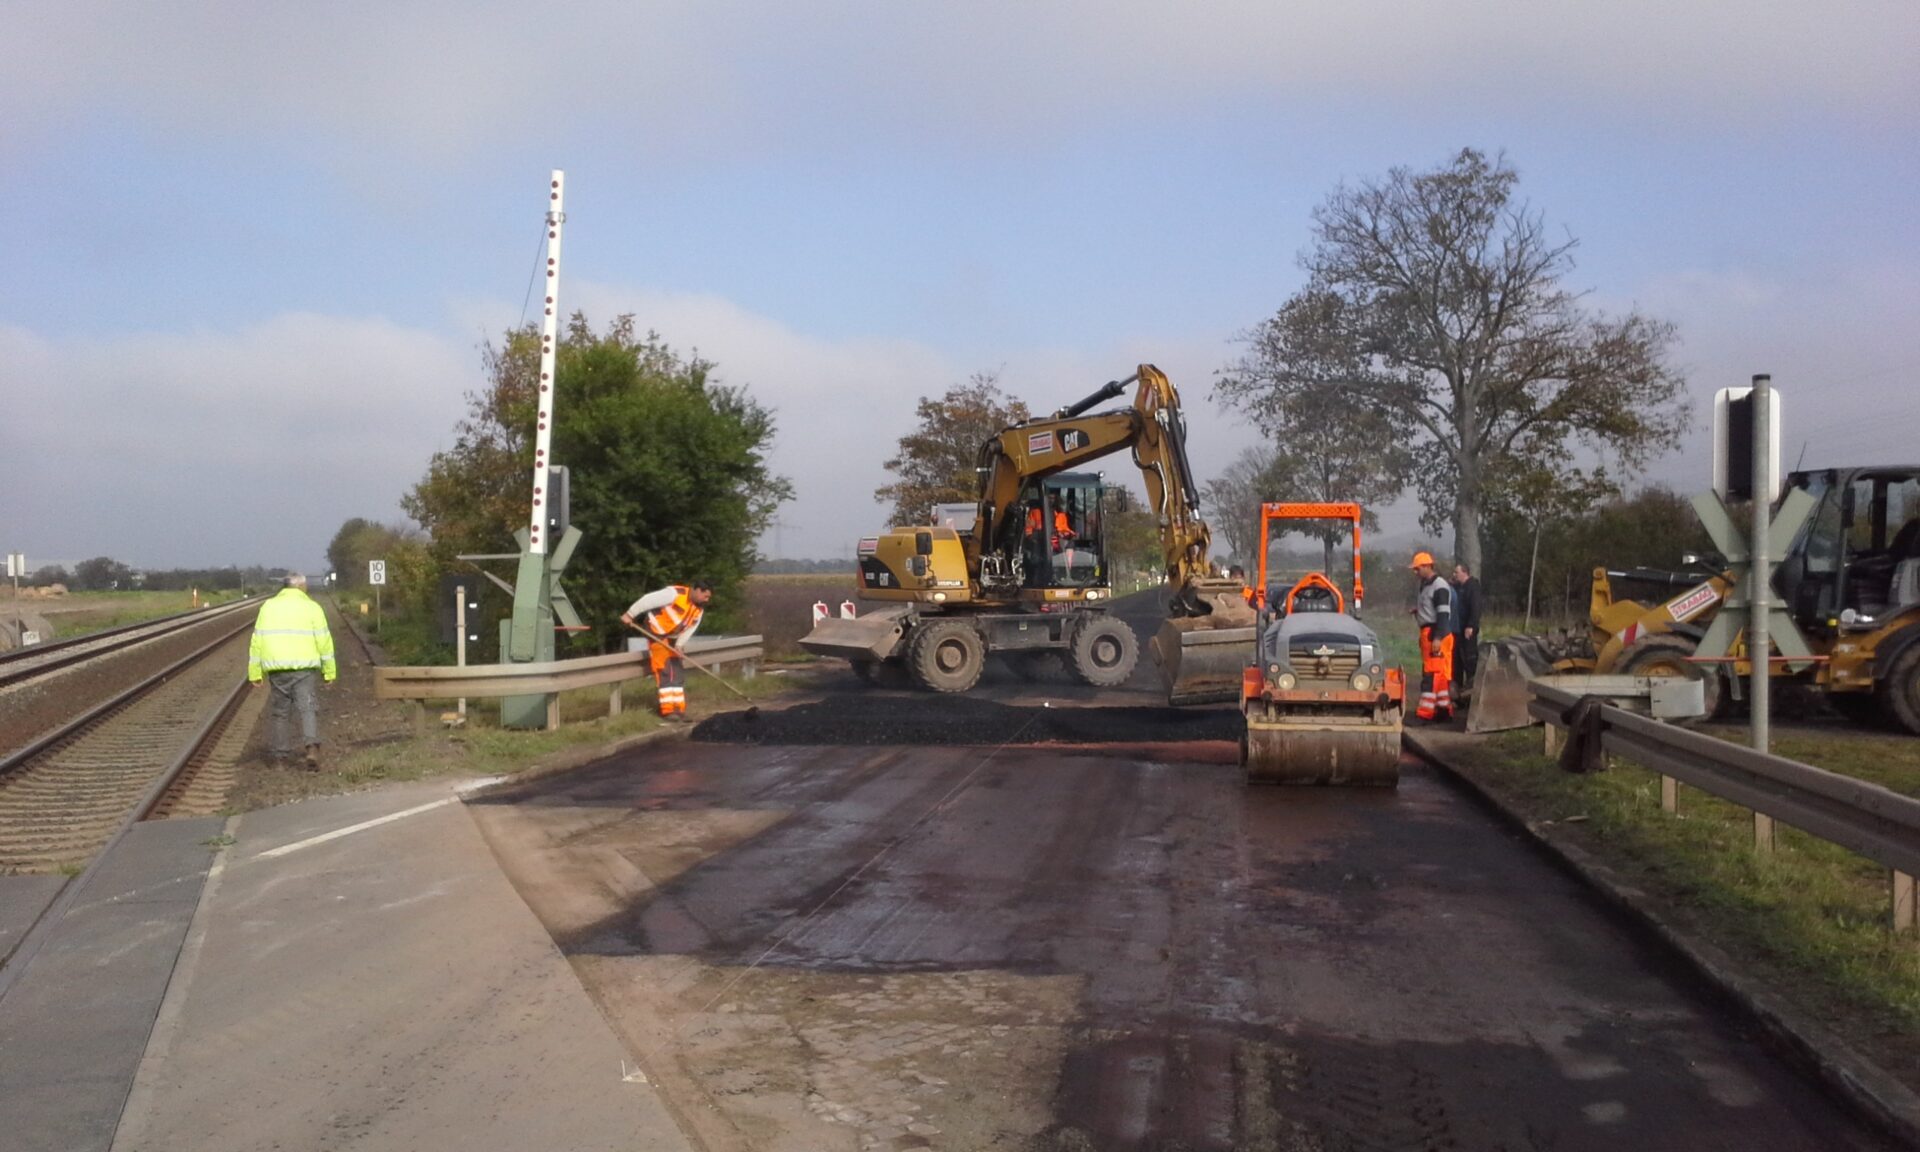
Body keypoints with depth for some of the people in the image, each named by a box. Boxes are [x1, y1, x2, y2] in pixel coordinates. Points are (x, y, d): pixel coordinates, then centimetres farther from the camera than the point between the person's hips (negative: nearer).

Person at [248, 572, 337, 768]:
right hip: (304, 667, -3)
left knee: (280, 711, 12)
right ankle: (312, 747, -23)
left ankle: (280, 753, 16)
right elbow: (324, 641, 0)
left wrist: (254, 672, 13)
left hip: (276, 667, 3)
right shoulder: (311, 607, 3)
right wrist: (329, 671, 5)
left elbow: (257, 641, 10)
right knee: (308, 708, -4)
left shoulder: (268, 606, 12)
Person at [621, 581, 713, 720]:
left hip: (672, 637, 8)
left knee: (678, 671, 5)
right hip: (656, 633, -8)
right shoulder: (675, 593, -26)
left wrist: (678, 645, -13)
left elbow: (689, 629, 1)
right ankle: (667, 709, -12)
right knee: (664, 671, -12)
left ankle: (678, 708, 8)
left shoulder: (699, 609, -2)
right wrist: (630, 615, -19)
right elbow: (647, 600, -23)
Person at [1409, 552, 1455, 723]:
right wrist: (1418, 611, 12)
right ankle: (1445, 709, 19)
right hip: (1427, 632, 10)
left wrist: (1438, 637, -24)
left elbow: (1443, 613, -20)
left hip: (1437, 634, -10)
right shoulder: (1424, 584, 16)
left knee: (1432, 673, -11)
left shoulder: (1439, 585, -14)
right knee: (1441, 673, 13)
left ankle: (1426, 712, -12)